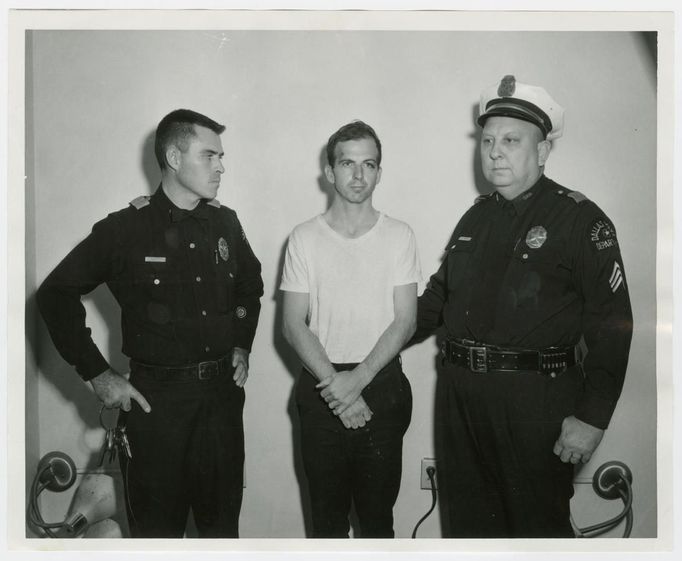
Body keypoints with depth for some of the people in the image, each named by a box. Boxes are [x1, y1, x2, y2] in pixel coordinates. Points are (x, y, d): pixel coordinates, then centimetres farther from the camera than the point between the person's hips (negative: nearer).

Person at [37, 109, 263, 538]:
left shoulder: (225, 222, 3)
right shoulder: (125, 229, -9)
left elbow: (251, 283, 21)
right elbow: (57, 294, -4)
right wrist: (97, 374, -7)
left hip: (222, 390, 4)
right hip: (155, 395, -3)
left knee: (223, 519, 15)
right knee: (157, 524, 10)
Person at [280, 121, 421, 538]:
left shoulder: (399, 236, 0)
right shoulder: (305, 238, 1)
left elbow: (405, 322, -4)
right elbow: (294, 325, -2)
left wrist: (357, 379, -15)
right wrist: (333, 383, -13)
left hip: (381, 383, 0)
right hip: (322, 388, 1)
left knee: (378, 515, 10)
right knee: (327, 515, 12)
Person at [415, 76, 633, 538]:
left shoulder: (581, 219, -8)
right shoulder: (476, 216, 12)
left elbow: (611, 326, -12)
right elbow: (438, 296, 20)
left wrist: (592, 417, -16)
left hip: (537, 400, -6)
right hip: (460, 392, 6)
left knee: (539, 525, 8)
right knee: (466, 521, 18)